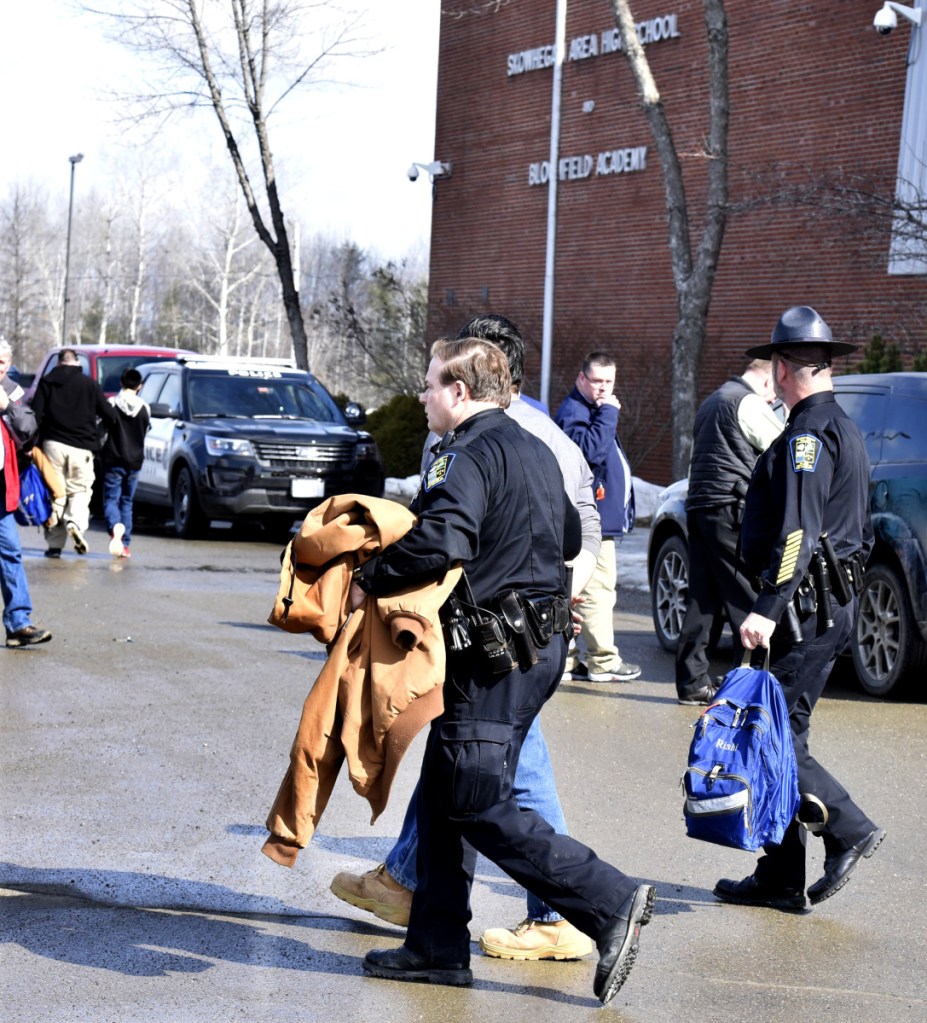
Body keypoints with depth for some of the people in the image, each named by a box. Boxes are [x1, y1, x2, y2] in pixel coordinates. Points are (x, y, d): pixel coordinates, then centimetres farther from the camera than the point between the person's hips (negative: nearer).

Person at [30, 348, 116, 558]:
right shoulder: (90, 384, 5)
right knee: (79, 491, 9)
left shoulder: (46, 383, 8)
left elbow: (36, 414, 1)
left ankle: (54, 544, 3)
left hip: (53, 445, 1)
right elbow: (109, 415, 3)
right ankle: (75, 522, -21)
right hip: (81, 448, -1)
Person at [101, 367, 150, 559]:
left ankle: (115, 527, -31)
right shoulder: (144, 408, 0)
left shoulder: (112, 404, -7)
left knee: (111, 499, 0)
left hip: (113, 460, -3)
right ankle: (125, 544, 8)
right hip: (134, 461, 3)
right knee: (127, 502, 12)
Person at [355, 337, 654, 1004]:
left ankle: (612, 903, -7)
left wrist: (369, 581, -17)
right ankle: (438, 945, 17)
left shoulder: (471, 455, -15)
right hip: (541, 642, 10)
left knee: (480, 807, -6)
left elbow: (438, 542, -30)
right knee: (445, 795, 14)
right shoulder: (536, 451, 16)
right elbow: (570, 537, 27)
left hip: (497, 654, -10)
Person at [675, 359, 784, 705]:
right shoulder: (749, 403, -7)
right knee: (747, 598, -7)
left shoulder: (712, 402, 24)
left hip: (698, 507, 9)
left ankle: (692, 682, 8)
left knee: (702, 598, 8)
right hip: (730, 510, -9)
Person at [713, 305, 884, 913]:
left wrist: (768, 609, -25)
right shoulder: (844, 430, 19)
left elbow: (798, 532, -23)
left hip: (806, 609, -10)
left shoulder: (808, 434, -13)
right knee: (780, 736, 10)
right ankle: (780, 880, 13)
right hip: (835, 605, 10)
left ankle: (848, 830, -5)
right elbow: (858, 529, 23)